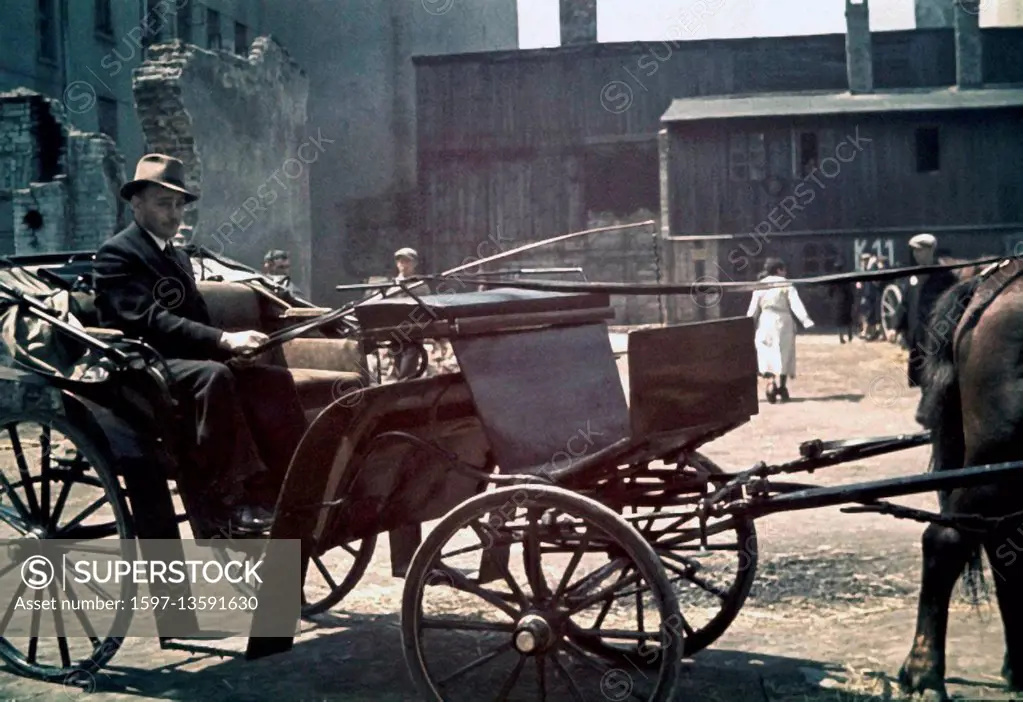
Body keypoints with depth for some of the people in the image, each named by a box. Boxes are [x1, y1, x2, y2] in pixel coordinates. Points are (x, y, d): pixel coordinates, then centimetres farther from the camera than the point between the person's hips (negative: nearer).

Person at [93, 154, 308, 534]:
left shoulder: (178, 258, 24)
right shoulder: (116, 254, -4)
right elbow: (148, 321, -19)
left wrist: (229, 344, -7)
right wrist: (223, 339, -29)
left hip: (185, 360, 8)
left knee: (275, 380, -14)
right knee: (214, 376, -36)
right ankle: (228, 496, -36)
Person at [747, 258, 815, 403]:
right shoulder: (786, 284, -3)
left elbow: (753, 309, 2)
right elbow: (796, 304, -14)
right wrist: (806, 320, -20)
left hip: (765, 323, 1)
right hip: (783, 322, -1)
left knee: (767, 354, 3)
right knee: (784, 355, 11)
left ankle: (770, 381, -21)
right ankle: (782, 388, 15)